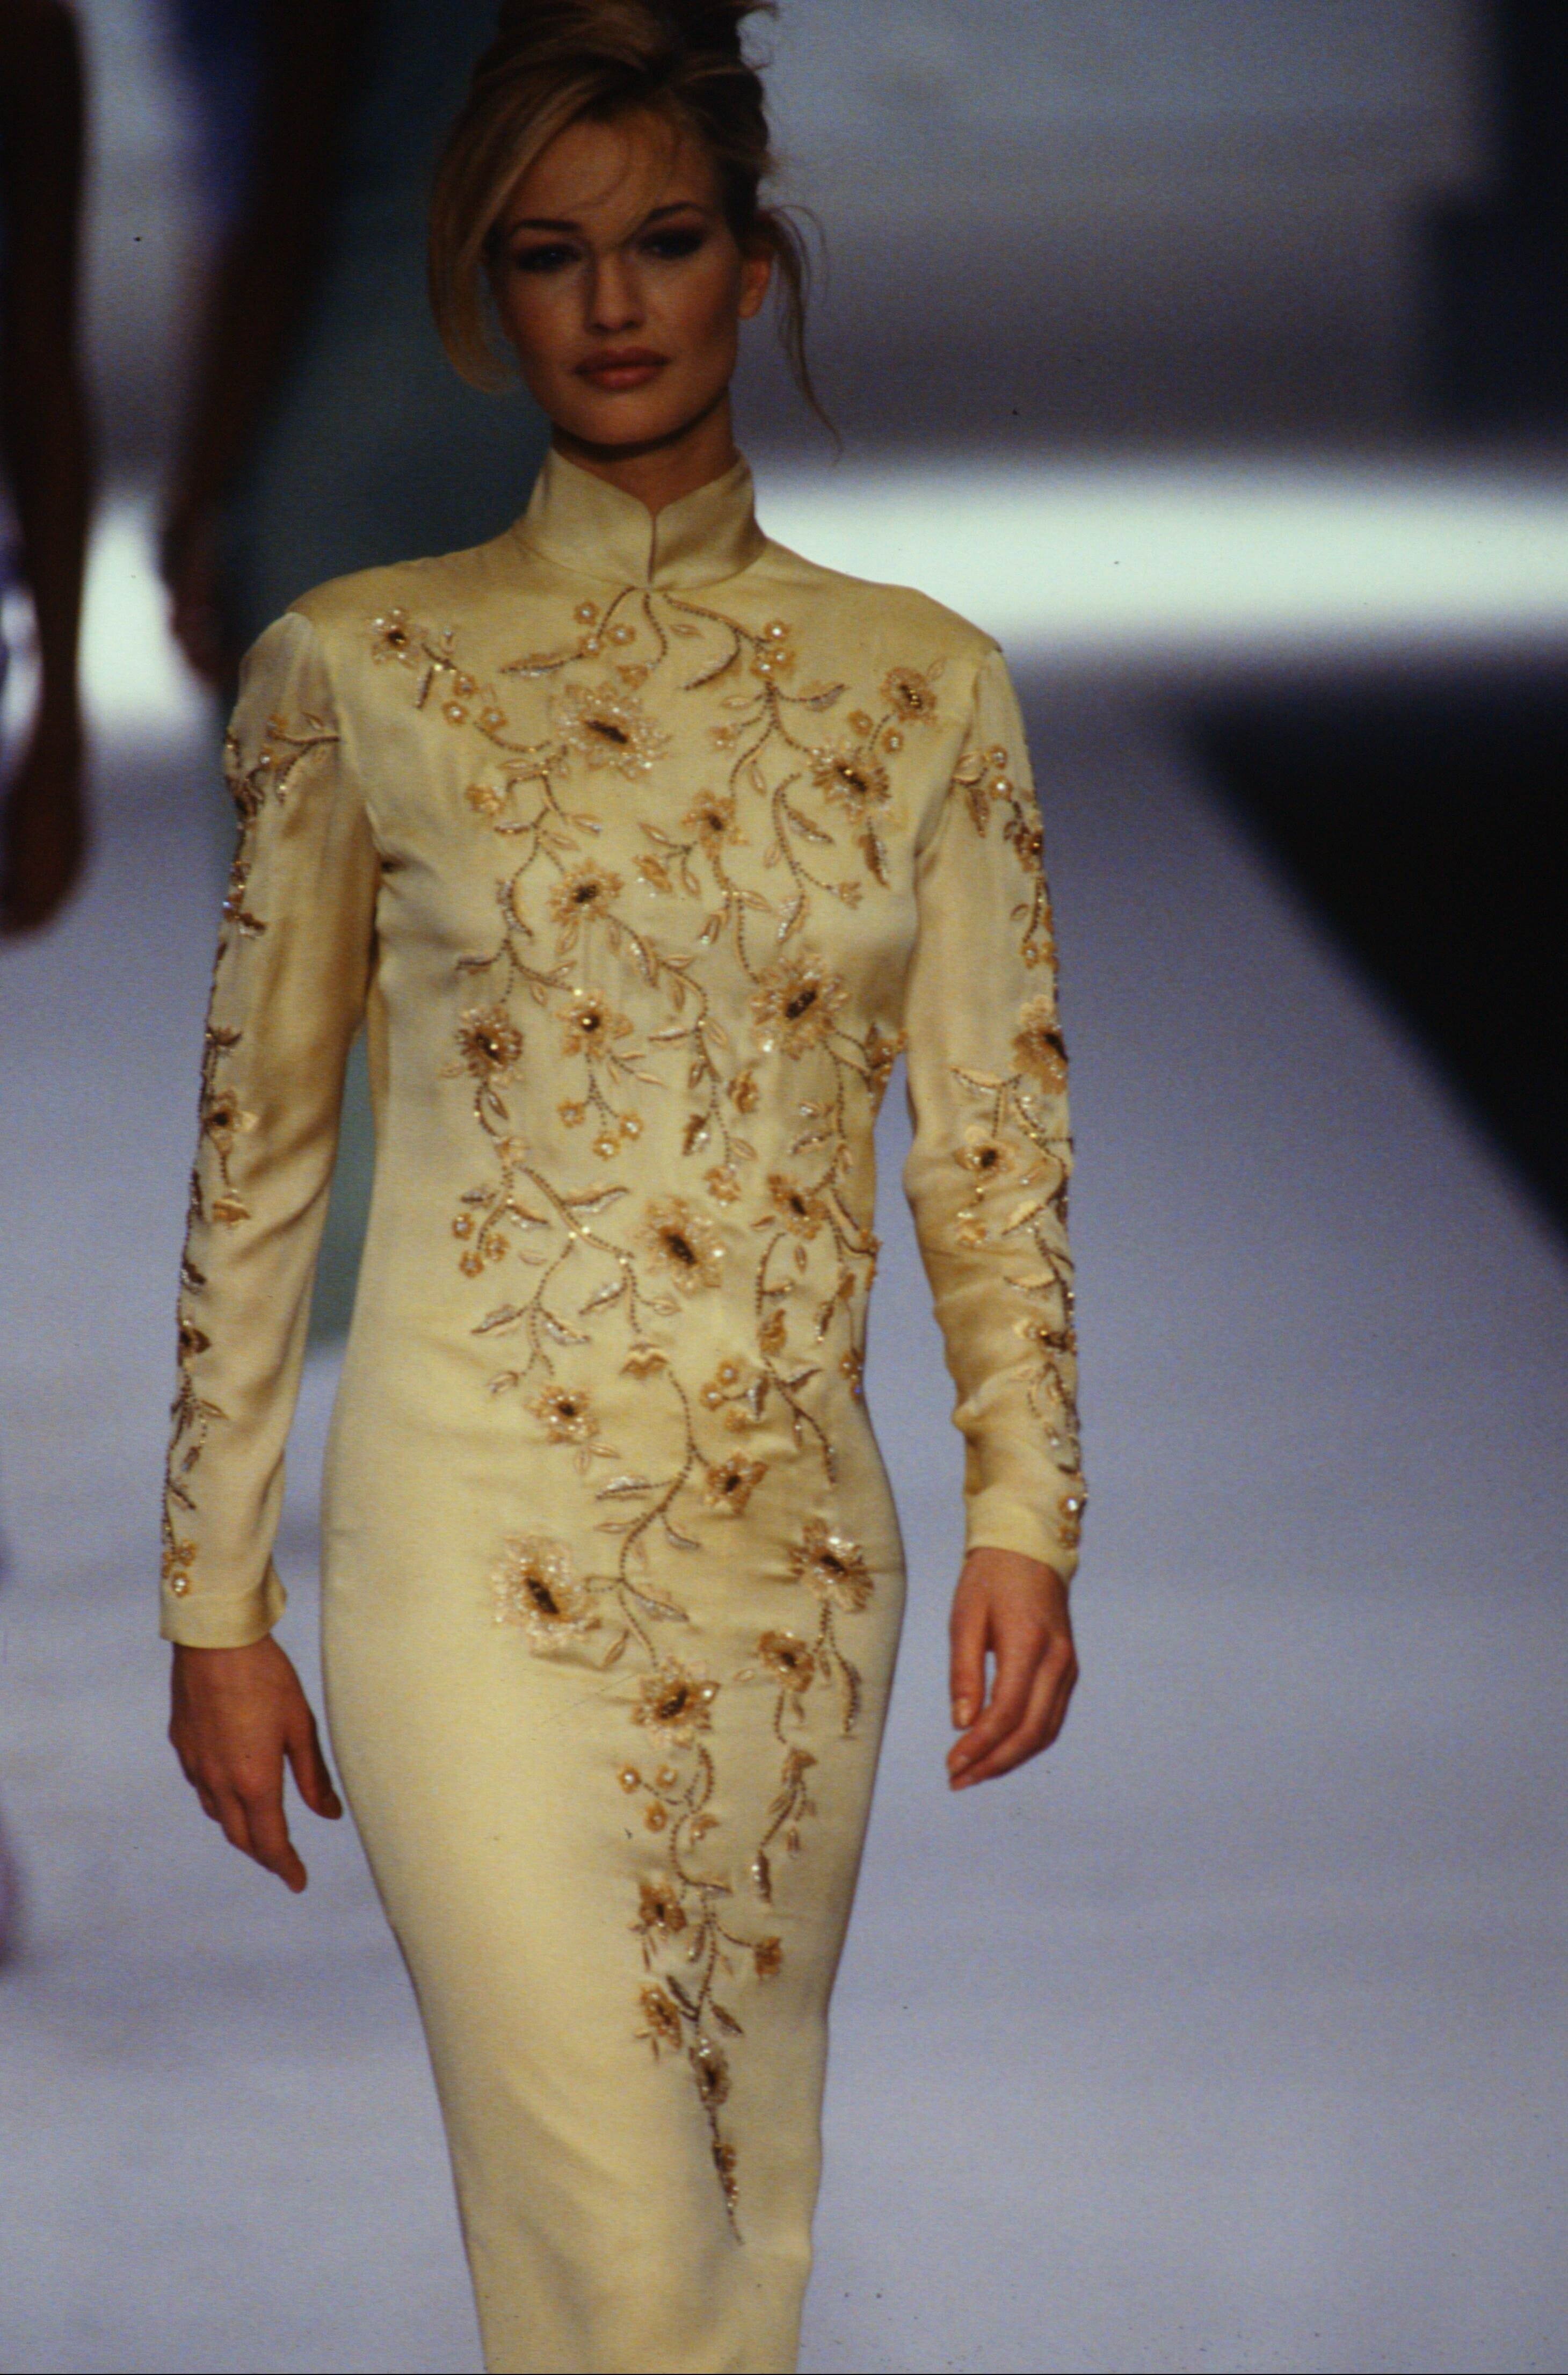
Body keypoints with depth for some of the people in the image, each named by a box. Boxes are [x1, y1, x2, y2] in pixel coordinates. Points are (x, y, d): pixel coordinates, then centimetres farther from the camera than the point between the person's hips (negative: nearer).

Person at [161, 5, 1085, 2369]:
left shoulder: (922, 678, 6)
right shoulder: (358, 668, -1)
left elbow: (996, 1127, 8)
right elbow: (257, 1150, 2)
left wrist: (1027, 1507, -1)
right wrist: (214, 1598, 1)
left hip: (795, 1543, 3)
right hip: (483, 1545, -3)